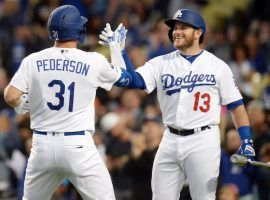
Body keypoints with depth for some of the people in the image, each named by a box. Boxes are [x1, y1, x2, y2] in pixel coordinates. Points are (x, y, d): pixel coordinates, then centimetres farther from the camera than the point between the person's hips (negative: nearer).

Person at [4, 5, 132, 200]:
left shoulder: (33, 61, 0)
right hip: (78, 147, -3)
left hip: (43, 146, 3)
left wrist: (23, 106, 16)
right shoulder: (94, 62, -3)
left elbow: (11, 97, -7)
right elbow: (122, 76, 15)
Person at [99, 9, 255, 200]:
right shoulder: (162, 63, 6)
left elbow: (236, 105, 2)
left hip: (203, 141, -4)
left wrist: (247, 140, -7)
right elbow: (134, 81, -8)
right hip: (171, 141, 4)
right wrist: (120, 51, -21)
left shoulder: (218, 66, 0)